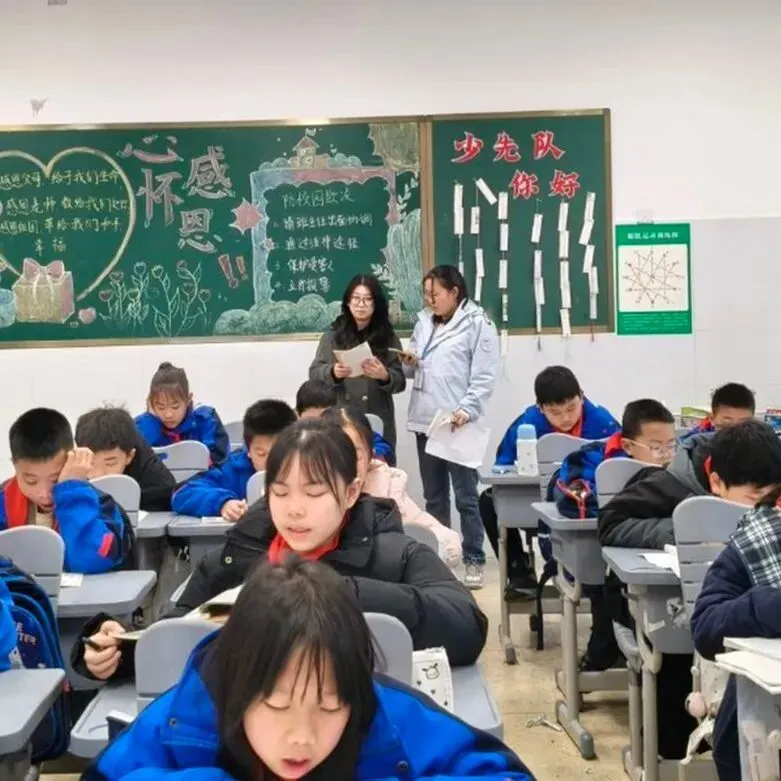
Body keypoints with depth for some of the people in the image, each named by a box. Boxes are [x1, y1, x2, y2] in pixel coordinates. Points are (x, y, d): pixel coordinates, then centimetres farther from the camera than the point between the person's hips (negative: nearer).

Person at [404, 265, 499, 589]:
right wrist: (409, 362, 0)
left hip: (457, 424, -6)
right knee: (434, 496, 14)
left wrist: (466, 409, -21)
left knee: (465, 496, -1)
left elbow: (484, 377, -10)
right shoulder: (424, 322, 14)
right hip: (425, 421, 6)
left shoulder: (477, 323, -5)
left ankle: (474, 561, 7)